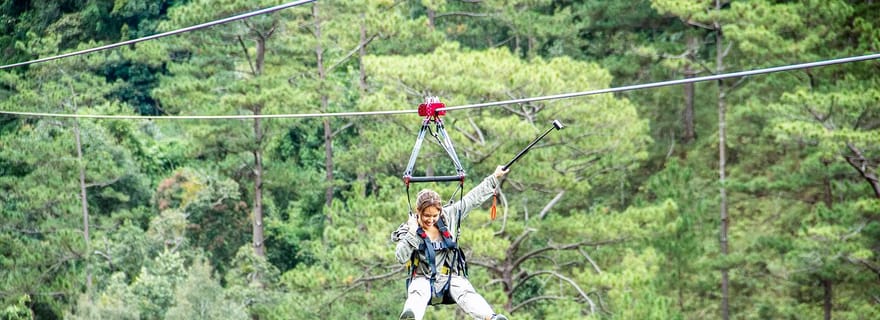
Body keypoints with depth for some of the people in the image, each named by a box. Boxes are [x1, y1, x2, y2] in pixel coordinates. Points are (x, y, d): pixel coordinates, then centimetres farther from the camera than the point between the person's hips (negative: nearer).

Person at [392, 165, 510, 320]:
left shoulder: (449, 217, 8)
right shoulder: (409, 229, 2)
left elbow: (473, 198, 13)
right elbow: (401, 258, -11)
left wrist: (494, 178, 14)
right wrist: (412, 234, -18)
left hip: (451, 277, 2)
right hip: (423, 279, -2)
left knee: (466, 293, -31)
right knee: (418, 294, -37)